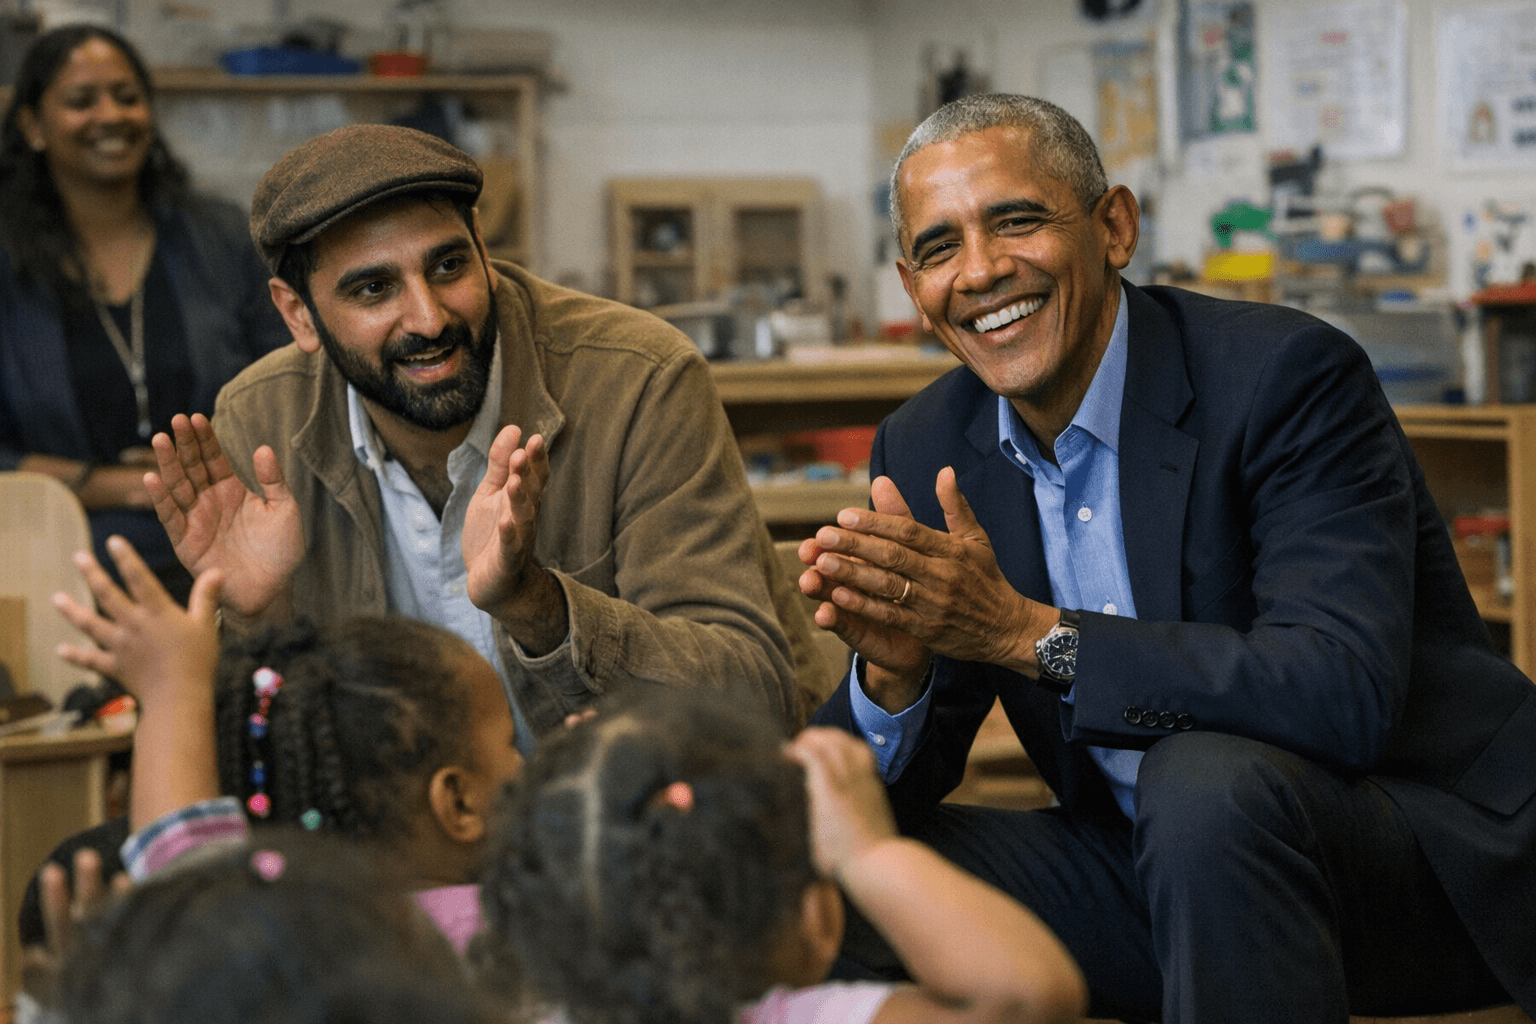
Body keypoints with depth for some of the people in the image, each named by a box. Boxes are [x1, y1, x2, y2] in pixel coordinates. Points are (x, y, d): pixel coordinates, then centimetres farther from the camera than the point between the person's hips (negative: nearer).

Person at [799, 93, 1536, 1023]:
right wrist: (894, 670, -24)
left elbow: (1344, 694, -30)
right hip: (1154, 873, 5)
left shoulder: (1286, 376, -18)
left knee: (1207, 779, -35)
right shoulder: (924, 451, 0)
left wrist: (1030, 632, -32)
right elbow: (900, 771, 1)